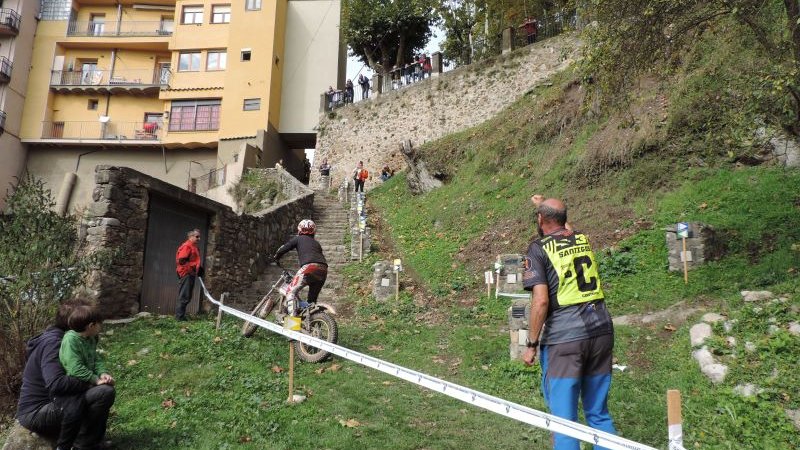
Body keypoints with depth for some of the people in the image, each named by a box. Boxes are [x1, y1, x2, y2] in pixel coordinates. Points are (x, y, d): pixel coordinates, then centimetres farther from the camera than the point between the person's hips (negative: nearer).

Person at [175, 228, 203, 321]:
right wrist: (191, 268, -18)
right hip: (186, 274, -10)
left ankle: (181, 315, 20)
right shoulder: (186, 246, -12)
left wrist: (199, 268, 12)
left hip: (191, 274, 10)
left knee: (187, 297, 13)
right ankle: (179, 316, -2)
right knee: (184, 297, -7)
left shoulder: (194, 247, 18)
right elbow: (181, 260, -20)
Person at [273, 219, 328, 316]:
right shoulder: (316, 243, 33)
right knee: (312, 299, 17)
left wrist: (276, 257, 31)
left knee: (291, 291, -4)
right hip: (323, 269, 6)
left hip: (309, 266, -6)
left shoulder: (298, 238, 18)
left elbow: (283, 249, 12)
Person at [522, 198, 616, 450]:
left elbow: (541, 301, -13)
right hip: (601, 329, 6)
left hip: (565, 337, -6)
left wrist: (531, 344, -6)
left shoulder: (539, 249, -4)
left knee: (564, 416, 3)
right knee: (599, 412, 17)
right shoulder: (583, 240, 13)